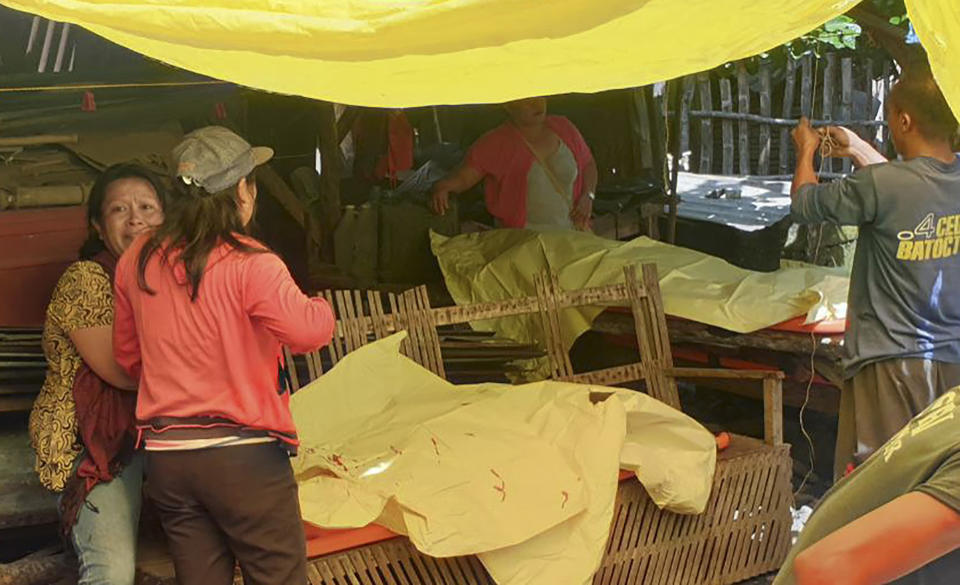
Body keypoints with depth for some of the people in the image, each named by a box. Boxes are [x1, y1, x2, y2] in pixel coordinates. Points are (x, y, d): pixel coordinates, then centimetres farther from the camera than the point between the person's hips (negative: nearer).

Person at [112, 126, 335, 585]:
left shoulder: (138, 260, 4)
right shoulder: (248, 265, -16)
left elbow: (127, 353, 15)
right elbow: (310, 330, -25)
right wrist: (321, 306, -2)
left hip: (164, 456, 6)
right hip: (243, 455, -6)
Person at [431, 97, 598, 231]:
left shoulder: (563, 128, 11)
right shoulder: (495, 144, -2)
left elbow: (588, 164, 22)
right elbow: (463, 177, -6)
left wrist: (587, 196, 4)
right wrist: (442, 186, -29)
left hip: (571, 232, 3)